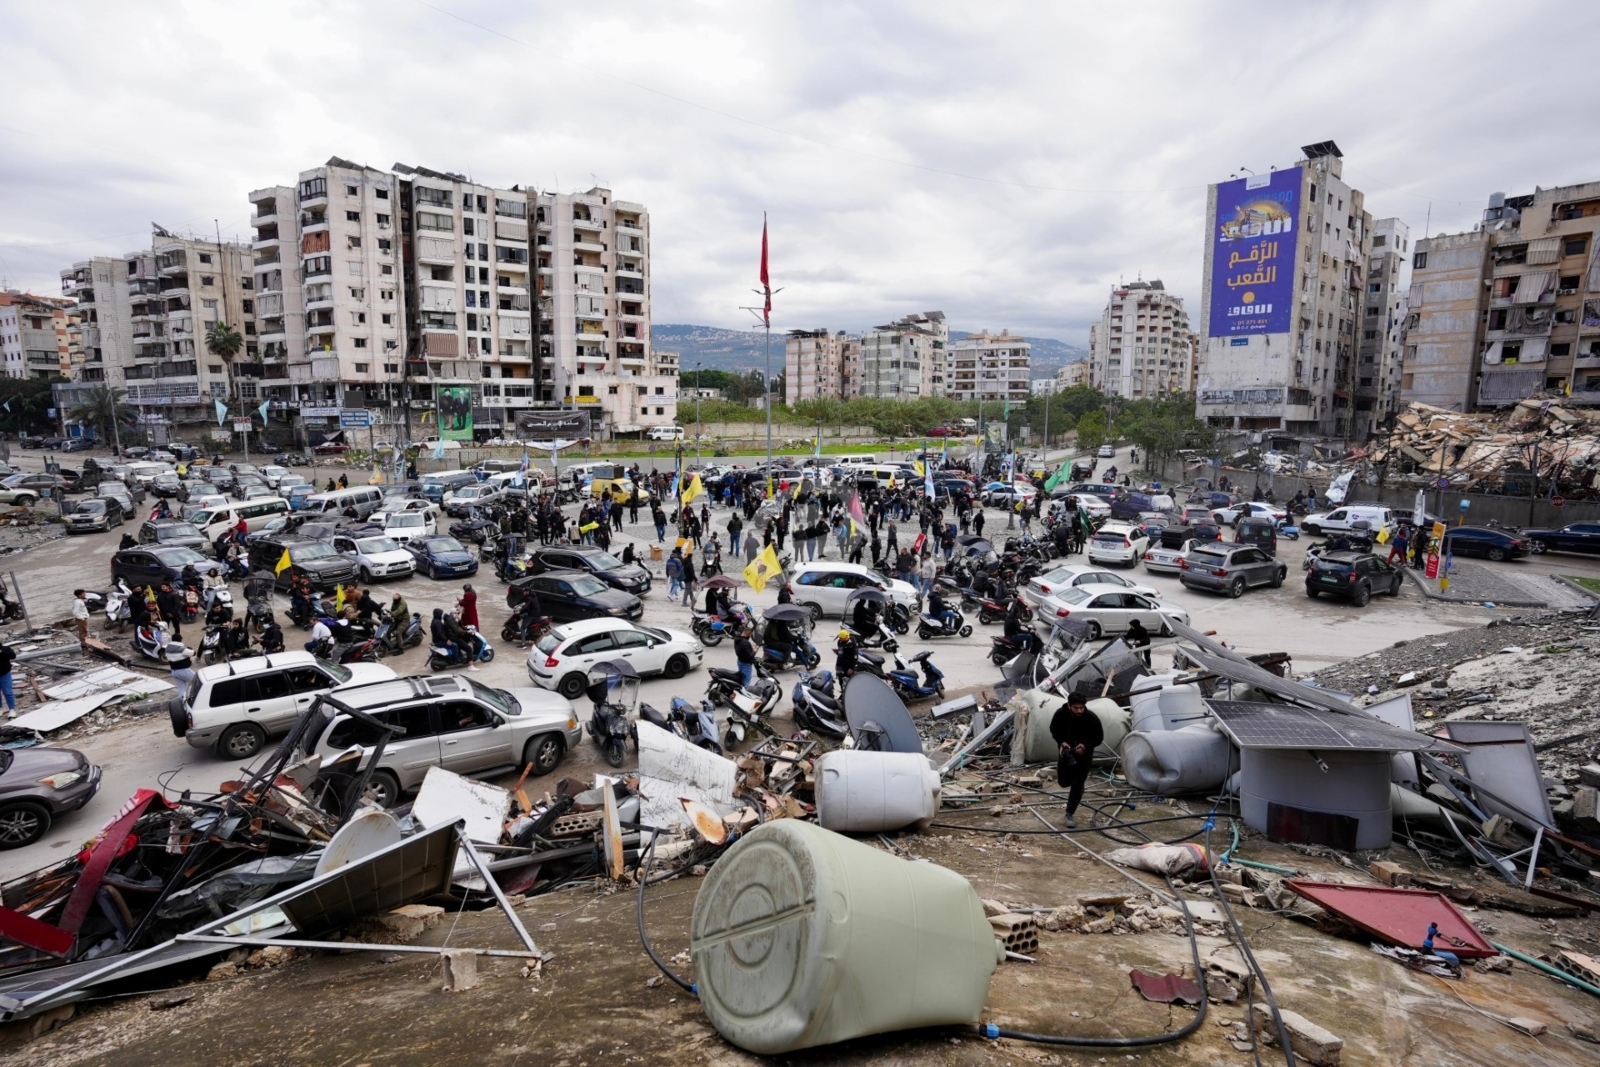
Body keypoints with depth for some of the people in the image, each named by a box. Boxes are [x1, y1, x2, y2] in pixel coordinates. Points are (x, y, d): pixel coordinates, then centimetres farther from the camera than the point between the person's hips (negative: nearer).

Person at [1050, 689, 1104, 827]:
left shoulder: (1092, 719, -27)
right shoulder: (1061, 714, -23)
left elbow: (1099, 738, -12)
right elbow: (1054, 730, -4)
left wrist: (1085, 745, -30)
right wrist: (1061, 742, -23)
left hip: (1084, 754, -2)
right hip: (1065, 751, 2)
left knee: (1077, 784, -3)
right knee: (1063, 781, 13)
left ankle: (1070, 813, 12)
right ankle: (1080, 780, 47)